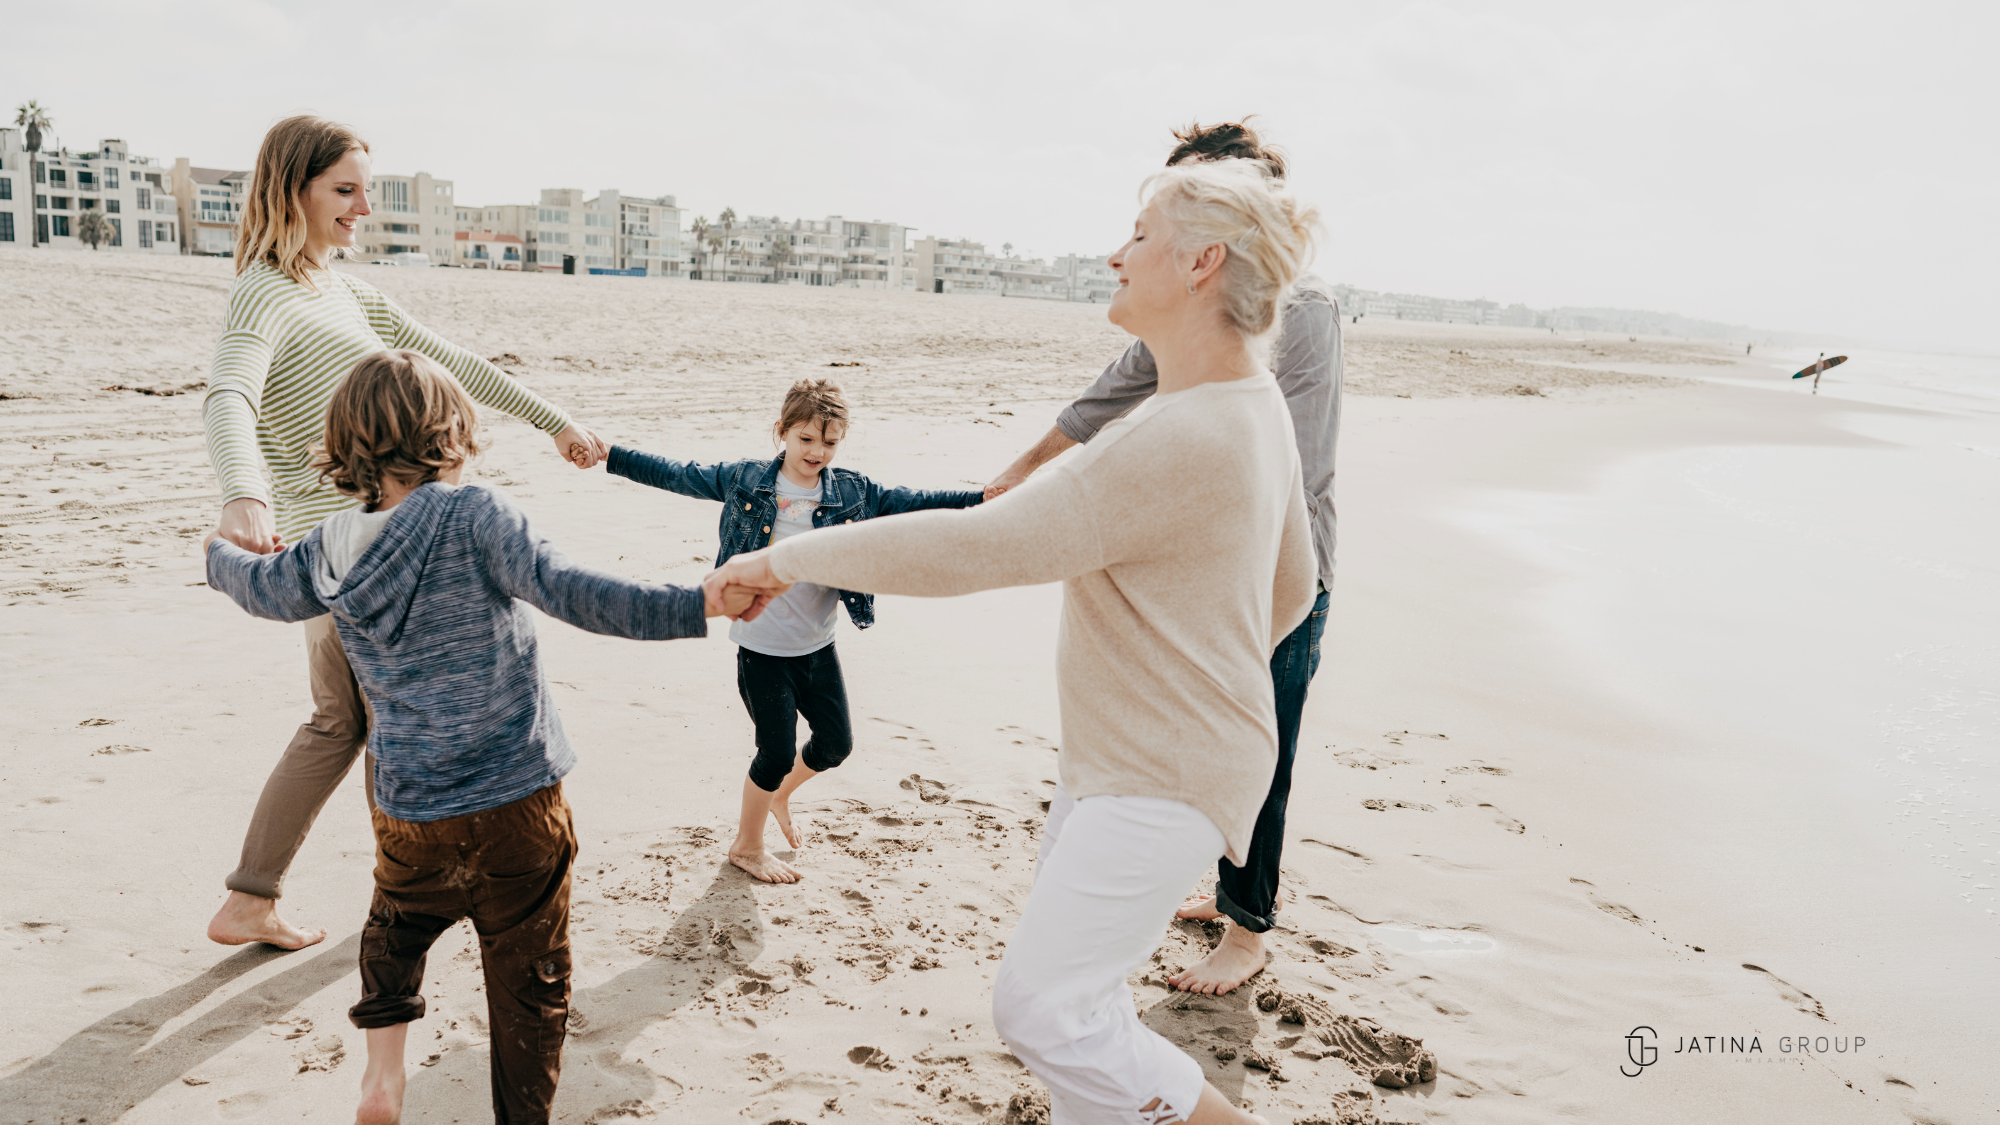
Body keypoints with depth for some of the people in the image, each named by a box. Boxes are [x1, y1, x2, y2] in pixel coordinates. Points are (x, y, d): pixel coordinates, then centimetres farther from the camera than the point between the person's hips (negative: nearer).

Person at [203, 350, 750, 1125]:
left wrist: (220, 555, 46)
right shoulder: (472, 516, -15)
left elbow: (264, 589, 23)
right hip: (515, 800, -5)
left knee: (394, 932, 33)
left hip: (407, 811, 5)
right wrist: (699, 606, -33)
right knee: (529, 979, 10)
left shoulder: (330, 550, 2)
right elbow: (568, 593, -27)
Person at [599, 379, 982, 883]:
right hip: (762, 648, -4)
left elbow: (913, 502, -8)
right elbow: (677, 474, -2)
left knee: (836, 742, 14)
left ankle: (780, 794, 46)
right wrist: (608, 455, -7)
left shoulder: (852, 493, -3)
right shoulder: (745, 480, -8)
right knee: (777, 752, 2)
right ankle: (747, 846, 29)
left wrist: (985, 497, -20)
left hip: (818, 645, 4)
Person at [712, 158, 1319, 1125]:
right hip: (1114, 754, 10)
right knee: (1070, 989, 17)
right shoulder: (1254, 405, 6)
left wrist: (787, 558, -19)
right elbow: (1292, 586, 18)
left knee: (1042, 1006, -11)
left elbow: (973, 548, -29)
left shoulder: (1185, 440, -28)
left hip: (1165, 778, -10)